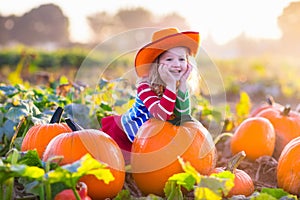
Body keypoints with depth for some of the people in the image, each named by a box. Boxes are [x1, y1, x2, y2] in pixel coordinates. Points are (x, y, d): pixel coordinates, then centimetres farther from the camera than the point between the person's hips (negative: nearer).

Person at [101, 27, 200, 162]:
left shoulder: (179, 86, -12)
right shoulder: (145, 86, -30)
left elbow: (183, 117, -25)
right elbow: (161, 116, -44)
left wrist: (183, 84, -30)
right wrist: (171, 85, -45)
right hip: (120, 135, -6)